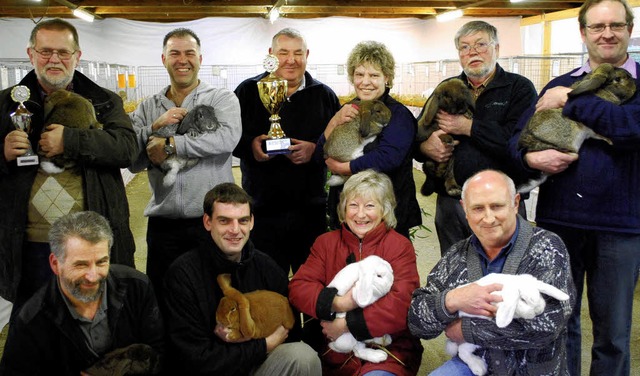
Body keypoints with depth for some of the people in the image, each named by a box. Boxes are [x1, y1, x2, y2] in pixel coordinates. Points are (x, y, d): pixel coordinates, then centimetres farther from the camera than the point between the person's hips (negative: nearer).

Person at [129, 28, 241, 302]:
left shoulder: (222, 99, 1)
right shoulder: (147, 108, 11)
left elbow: (228, 137, -20)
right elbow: (132, 161, 2)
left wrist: (169, 145, -15)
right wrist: (154, 128, -13)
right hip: (163, 225, 3)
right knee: (163, 300, 14)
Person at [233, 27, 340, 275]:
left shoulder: (324, 95, 9)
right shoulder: (248, 91, 6)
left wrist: (316, 150, -15)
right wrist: (249, 145, -15)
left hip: (311, 210, 1)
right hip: (262, 208, -1)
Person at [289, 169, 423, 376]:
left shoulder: (400, 246, -2)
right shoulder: (325, 242, 9)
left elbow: (403, 304, -14)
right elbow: (297, 288, -1)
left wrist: (347, 324, -12)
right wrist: (337, 302, -18)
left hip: (389, 348, -4)